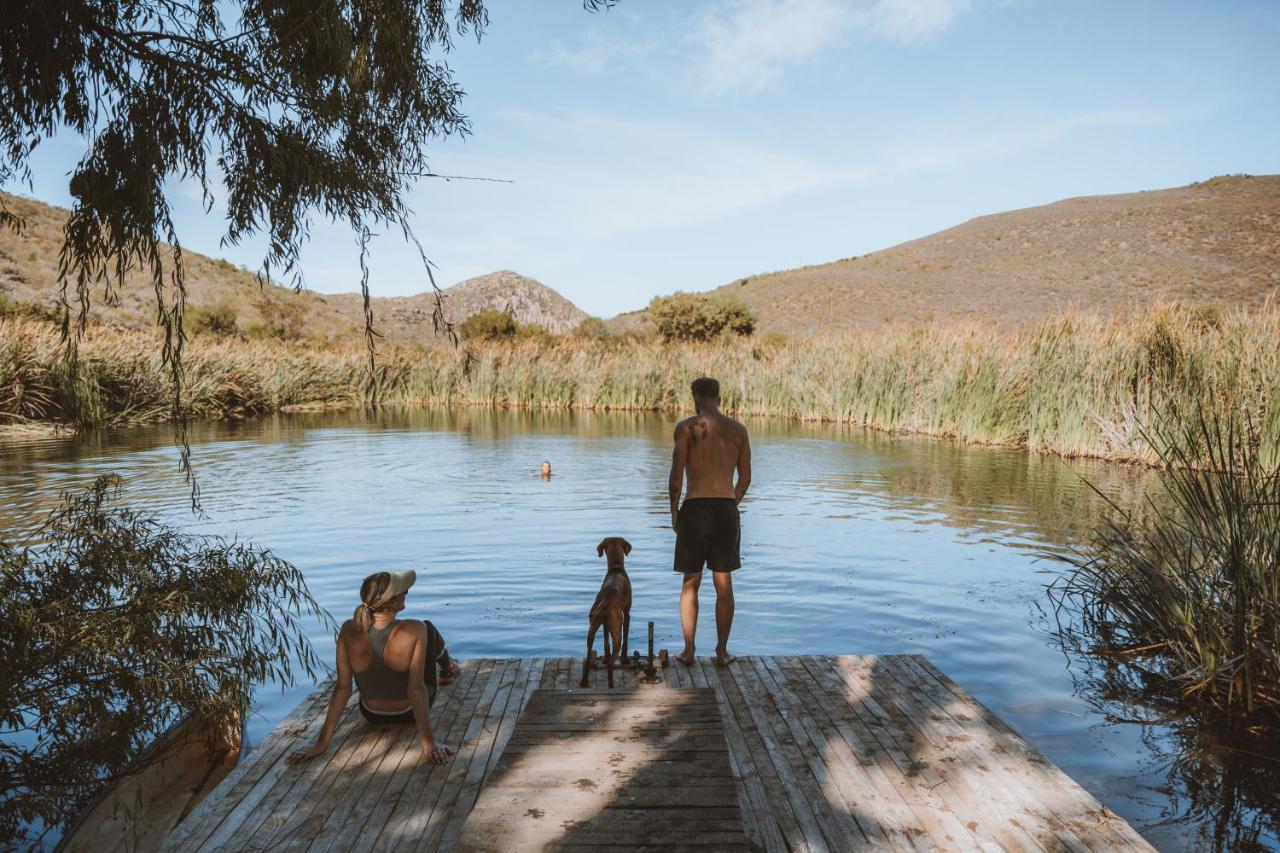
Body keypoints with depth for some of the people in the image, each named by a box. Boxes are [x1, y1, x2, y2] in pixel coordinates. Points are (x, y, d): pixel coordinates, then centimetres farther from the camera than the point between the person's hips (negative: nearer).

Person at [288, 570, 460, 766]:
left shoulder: (349, 631, -24)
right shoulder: (416, 630, -33)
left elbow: (342, 688, -20)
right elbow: (416, 689, -31)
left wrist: (322, 742, -12)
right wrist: (429, 743, -25)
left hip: (372, 715, 2)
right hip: (410, 712, -2)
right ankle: (448, 670, 53)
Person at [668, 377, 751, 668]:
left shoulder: (687, 427, -4)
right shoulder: (738, 429, 7)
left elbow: (676, 475, -8)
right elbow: (745, 478, 8)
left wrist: (674, 512, 4)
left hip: (695, 509, -3)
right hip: (727, 509, 3)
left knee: (690, 583, 10)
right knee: (724, 585, 11)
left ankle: (688, 651, 13)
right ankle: (722, 652, 17)